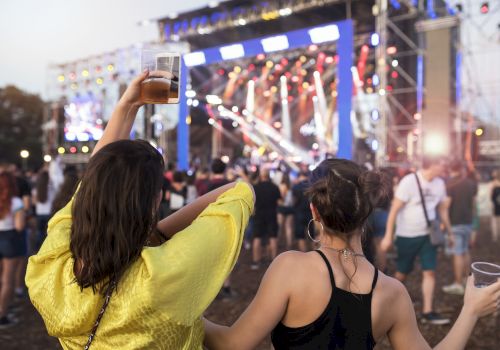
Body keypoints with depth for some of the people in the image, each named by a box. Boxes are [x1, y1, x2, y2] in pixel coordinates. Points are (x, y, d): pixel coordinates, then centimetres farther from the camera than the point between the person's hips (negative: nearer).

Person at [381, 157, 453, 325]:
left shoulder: (439, 183, 1)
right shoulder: (409, 181, -16)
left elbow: (442, 209, 15)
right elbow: (394, 209, -15)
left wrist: (449, 232, 19)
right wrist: (388, 236, -16)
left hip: (428, 235, 4)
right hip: (407, 235, -4)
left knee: (430, 272, -3)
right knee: (401, 274, 8)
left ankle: (427, 312, 3)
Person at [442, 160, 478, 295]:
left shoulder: (450, 184, -12)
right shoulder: (472, 183, 6)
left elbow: (446, 205, -14)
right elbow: (473, 203, 12)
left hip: (455, 223, -6)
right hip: (468, 222, 7)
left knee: (458, 254, -6)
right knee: (465, 251, 20)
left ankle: (458, 284, -4)